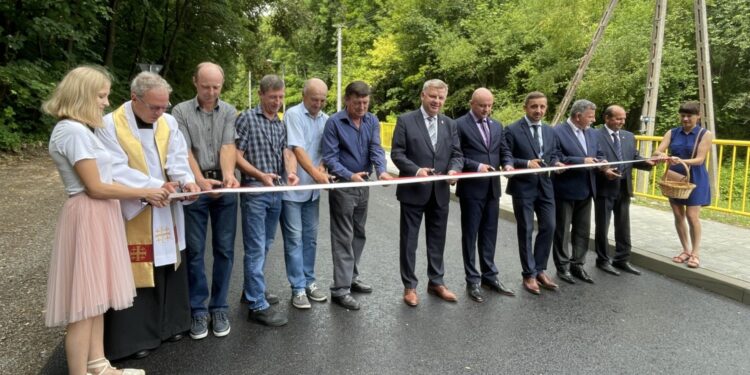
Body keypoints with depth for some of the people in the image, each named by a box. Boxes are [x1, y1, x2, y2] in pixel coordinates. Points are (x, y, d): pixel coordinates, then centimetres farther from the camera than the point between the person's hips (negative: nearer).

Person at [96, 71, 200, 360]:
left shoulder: (169, 122, 3)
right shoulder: (110, 125, -12)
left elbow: (177, 158, 0)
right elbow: (117, 171, -18)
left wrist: (186, 180, -21)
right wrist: (156, 185, -26)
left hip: (166, 211, 5)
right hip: (131, 212, -5)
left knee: (168, 267, 13)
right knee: (135, 273, 2)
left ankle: (169, 323, 28)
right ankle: (135, 335, 15)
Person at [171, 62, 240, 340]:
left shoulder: (229, 112, 5)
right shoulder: (181, 111, 1)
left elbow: (228, 146, -7)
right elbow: (185, 151, -9)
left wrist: (229, 175, -27)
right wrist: (201, 180, -25)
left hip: (224, 187, 2)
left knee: (224, 249, 6)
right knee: (195, 250, 4)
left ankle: (219, 307, 18)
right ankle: (198, 309, 16)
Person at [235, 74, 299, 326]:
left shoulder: (281, 124, 13)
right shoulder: (246, 119, -5)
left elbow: (287, 152, 2)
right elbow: (236, 155, -9)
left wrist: (291, 172, -19)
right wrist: (260, 175, -20)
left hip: (276, 192, 7)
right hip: (254, 192, -6)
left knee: (265, 246, 16)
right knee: (256, 248, -5)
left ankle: (252, 288, 32)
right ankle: (258, 305, 1)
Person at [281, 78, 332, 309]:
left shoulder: (325, 119, 7)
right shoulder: (293, 115, -10)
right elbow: (297, 148, -19)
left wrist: (322, 169, -13)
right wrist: (315, 173, -29)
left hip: (312, 188, 6)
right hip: (292, 187, -6)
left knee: (310, 237, 13)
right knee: (294, 238, 1)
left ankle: (309, 282, 25)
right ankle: (298, 288, 9)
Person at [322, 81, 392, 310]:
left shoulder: (372, 121, 2)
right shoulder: (334, 122, -12)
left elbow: (376, 149, -8)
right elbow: (330, 157, -15)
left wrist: (382, 171, -28)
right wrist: (349, 175, -30)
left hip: (363, 185, 6)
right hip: (342, 186, -5)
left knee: (358, 235, 15)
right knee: (343, 238, -2)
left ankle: (352, 277, 31)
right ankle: (340, 290, 4)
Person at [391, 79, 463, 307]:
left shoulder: (450, 124, 10)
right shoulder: (405, 121, -4)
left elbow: (457, 154, 7)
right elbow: (397, 153, -8)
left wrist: (454, 169, -15)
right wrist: (416, 170, -23)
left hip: (440, 192, 4)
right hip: (413, 191, -4)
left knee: (437, 239, 14)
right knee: (409, 240, 6)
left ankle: (436, 282, 29)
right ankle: (409, 286, 19)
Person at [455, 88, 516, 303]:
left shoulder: (497, 126, 13)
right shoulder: (459, 125, -6)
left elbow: (505, 151, 15)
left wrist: (508, 164, -6)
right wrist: (477, 166, -22)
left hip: (492, 188, 6)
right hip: (471, 189, -6)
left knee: (489, 235, 13)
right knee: (470, 235, 4)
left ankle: (490, 277, 25)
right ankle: (472, 281, 13)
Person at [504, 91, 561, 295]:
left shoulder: (550, 131, 12)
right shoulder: (513, 130, -7)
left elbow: (553, 154, 17)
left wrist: (555, 163, -6)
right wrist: (526, 163, -22)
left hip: (545, 186, 6)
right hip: (523, 187, -5)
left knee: (548, 228, 7)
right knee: (526, 231, 3)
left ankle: (540, 270, 22)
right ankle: (529, 275, 15)